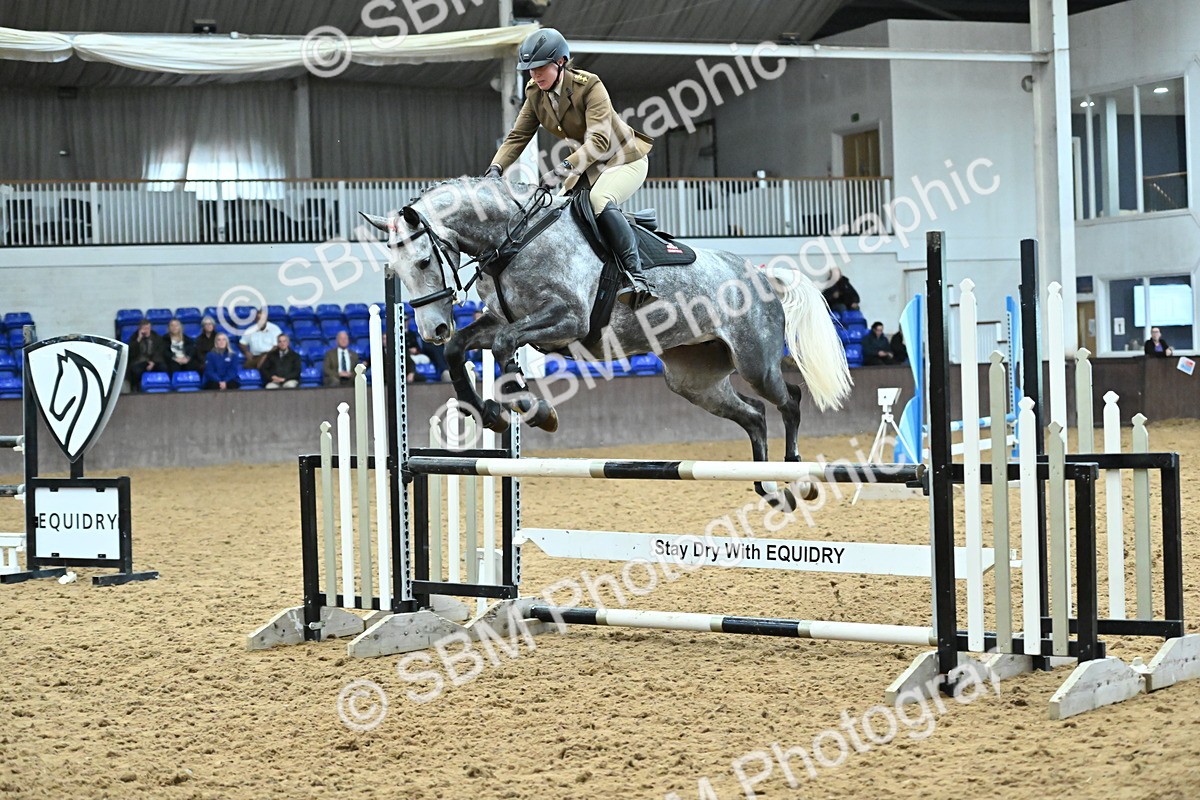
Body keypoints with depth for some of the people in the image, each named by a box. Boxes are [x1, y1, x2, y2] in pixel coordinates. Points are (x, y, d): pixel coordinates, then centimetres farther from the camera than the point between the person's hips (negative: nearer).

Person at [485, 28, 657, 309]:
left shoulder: (589, 86, -26)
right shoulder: (535, 93, -4)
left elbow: (599, 140, -34)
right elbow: (518, 136, -3)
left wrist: (565, 167, -47)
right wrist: (495, 168, -21)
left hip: (625, 159, -8)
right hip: (589, 164, 8)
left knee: (599, 200, -34)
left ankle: (637, 276, -38)